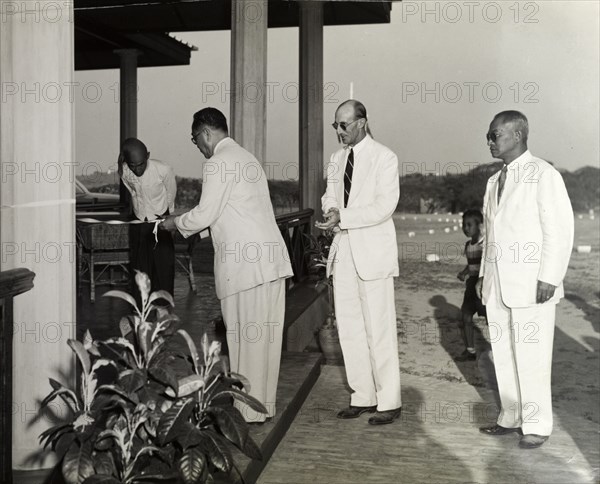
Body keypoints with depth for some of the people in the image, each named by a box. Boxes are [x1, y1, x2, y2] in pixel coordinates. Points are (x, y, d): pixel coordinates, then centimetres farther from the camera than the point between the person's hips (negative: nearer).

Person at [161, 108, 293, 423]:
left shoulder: (218, 163, -6)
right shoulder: (246, 158, 22)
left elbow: (205, 214, -9)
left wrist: (175, 223, 8)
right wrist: (197, 224, 29)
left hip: (246, 263, -9)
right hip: (271, 258, 9)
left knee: (245, 336, -1)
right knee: (265, 335, 12)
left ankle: (249, 411, 8)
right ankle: (264, 404, 22)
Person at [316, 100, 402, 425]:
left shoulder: (384, 157, -5)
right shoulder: (336, 159, 14)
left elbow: (385, 205, -13)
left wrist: (343, 218, -21)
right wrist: (331, 209, -6)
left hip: (373, 252, -6)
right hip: (344, 251, 7)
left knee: (379, 329, -2)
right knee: (349, 328, 9)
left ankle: (389, 402, 9)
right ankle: (363, 397, 21)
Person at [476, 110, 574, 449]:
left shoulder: (544, 175, -6)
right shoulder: (495, 182, 16)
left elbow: (560, 230, -10)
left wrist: (549, 278, -15)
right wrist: (484, 274, 14)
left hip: (532, 285, -7)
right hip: (498, 285, 7)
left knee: (531, 357, 0)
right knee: (504, 356, 11)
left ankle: (537, 425, 13)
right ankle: (511, 417, 23)